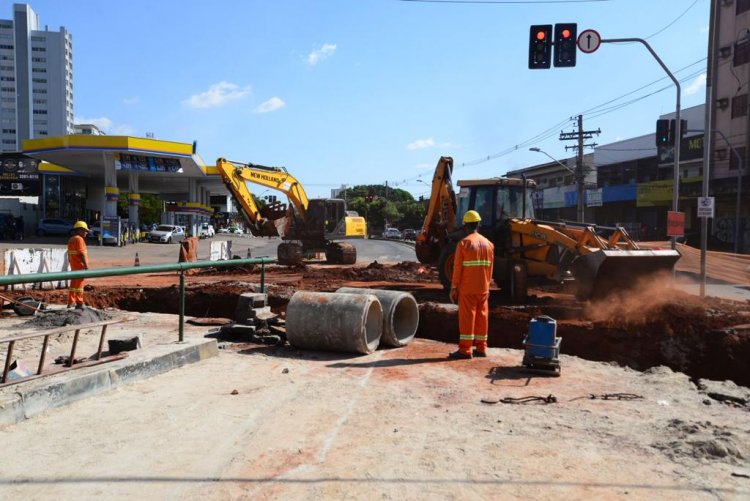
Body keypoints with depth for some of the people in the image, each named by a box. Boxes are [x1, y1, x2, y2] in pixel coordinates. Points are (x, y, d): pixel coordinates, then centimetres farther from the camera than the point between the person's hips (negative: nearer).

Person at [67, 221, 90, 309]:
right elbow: (82, 254, -21)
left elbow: (69, 254, 18)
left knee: (73, 284, 15)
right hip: (80, 266, -9)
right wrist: (86, 265, -22)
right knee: (79, 285, -6)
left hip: (74, 266, 9)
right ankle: (79, 304, -4)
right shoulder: (79, 239, -14)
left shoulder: (71, 240, 15)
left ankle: (71, 302, 21)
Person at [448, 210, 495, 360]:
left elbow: (457, 268, -10)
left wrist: (453, 288, -5)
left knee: (467, 317, -2)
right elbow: (490, 268, 10)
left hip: (467, 288, -5)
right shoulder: (488, 243, 8)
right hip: (483, 289, 5)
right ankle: (481, 348, 16)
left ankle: (465, 350, 0)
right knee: (482, 317, 10)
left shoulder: (464, 243, -9)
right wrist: (487, 285, 17)